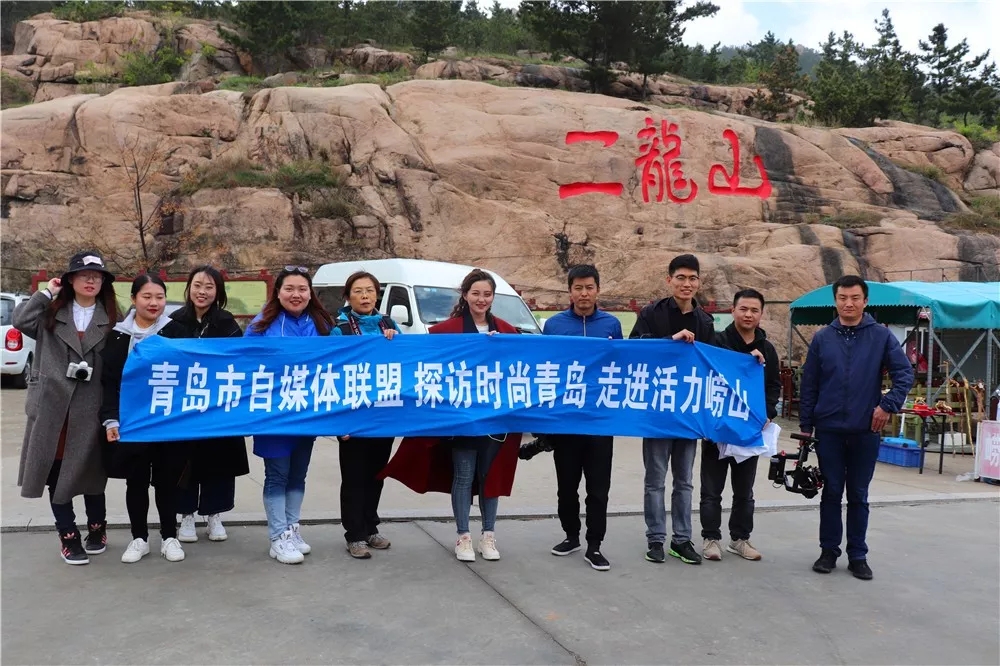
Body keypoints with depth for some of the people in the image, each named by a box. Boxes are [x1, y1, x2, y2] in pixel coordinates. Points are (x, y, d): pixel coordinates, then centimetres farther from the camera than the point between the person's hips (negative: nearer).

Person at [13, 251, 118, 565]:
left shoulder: (110, 319, 5)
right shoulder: (51, 313, 7)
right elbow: (20, 321, -13)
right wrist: (46, 292, -5)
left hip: (90, 409, -1)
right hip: (52, 407, 1)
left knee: (90, 472, 9)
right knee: (56, 474, 5)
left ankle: (97, 529, 28)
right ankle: (68, 536, 18)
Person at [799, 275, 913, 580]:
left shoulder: (881, 336, -1)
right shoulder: (822, 338, 2)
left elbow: (905, 374, -2)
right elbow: (808, 384, 4)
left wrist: (888, 405, -14)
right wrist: (805, 426, 2)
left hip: (866, 431, 0)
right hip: (829, 430, 1)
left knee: (858, 496, 9)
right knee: (831, 493, 8)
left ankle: (858, 555, 19)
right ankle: (829, 551, 19)